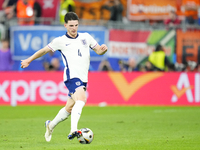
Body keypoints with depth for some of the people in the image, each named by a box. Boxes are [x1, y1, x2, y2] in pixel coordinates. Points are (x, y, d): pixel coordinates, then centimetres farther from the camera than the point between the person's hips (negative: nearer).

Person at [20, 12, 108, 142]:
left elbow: (98, 50, 17)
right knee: (81, 100, -31)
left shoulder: (86, 37, 14)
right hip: (72, 76, -6)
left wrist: (103, 49, -7)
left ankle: (51, 125, 38)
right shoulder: (61, 41, 4)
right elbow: (45, 50, 15)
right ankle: (74, 130, -44)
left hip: (83, 79, 6)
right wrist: (29, 60, 19)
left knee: (69, 108, 14)